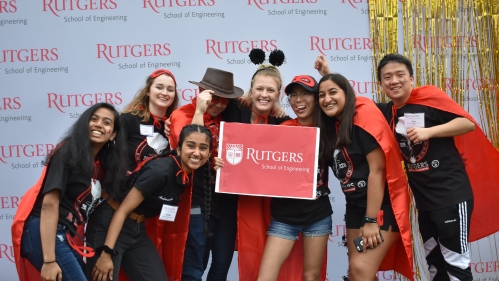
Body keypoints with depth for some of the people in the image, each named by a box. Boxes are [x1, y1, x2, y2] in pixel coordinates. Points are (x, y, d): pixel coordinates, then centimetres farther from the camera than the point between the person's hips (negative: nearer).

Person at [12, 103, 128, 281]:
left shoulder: (101, 164, 13)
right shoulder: (69, 152, -10)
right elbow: (49, 204, -18)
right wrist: (49, 260, -23)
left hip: (63, 236, 9)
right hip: (43, 233, -9)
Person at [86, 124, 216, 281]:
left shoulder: (193, 174, -3)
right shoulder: (160, 170, -24)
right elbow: (122, 211, -21)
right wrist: (106, 252, -25)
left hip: (138, 230, 7)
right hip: (110, 227, -7)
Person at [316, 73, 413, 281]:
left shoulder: (364, 115, -13)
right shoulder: (332, 126, 8)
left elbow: (377, 169, -18)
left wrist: (371, 220, -19)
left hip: (383, 205, -7)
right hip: (356, 205, 8)